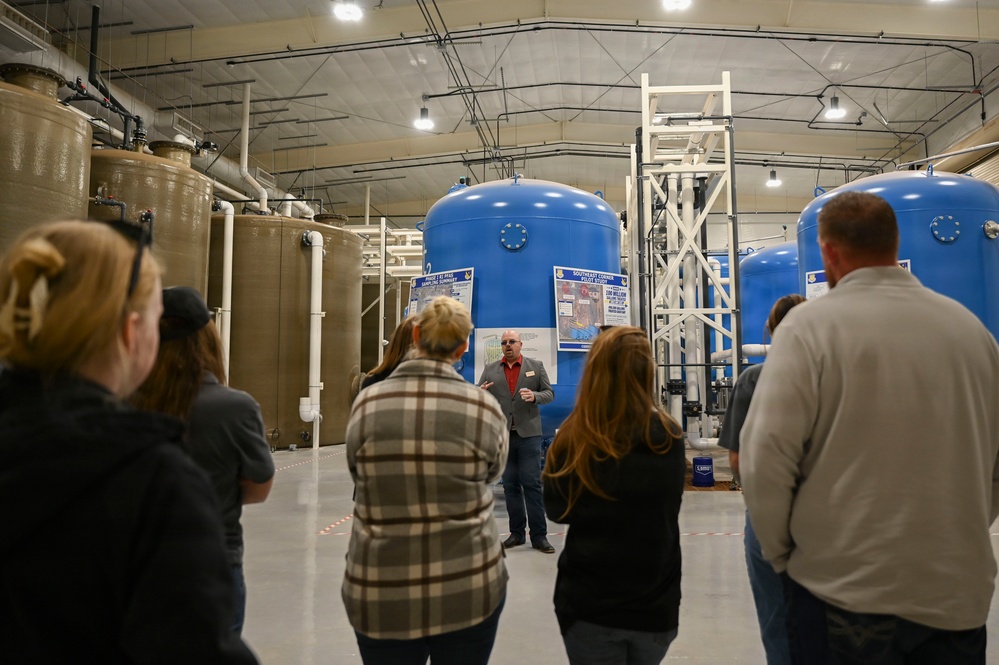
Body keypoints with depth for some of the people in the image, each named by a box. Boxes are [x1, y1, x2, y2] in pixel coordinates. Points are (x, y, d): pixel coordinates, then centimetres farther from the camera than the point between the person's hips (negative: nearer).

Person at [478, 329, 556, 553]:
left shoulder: (536, 366, 6)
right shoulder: (490, 369, 10)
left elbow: (549, 393, 4)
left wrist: (535, 396, -17)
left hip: (528, 433, -2)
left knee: (532, 484, -2)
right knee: (510, 485, 8)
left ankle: (539, 535, 4)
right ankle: (517, 533, 17)